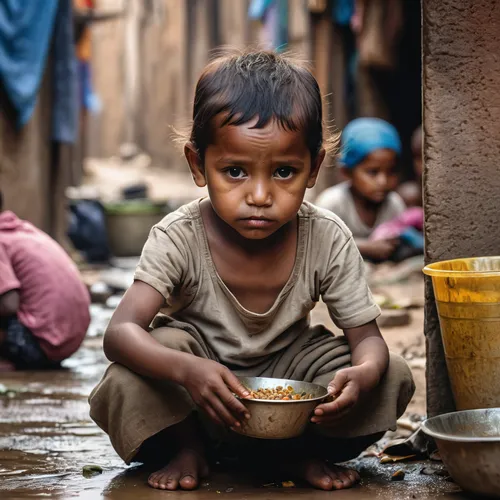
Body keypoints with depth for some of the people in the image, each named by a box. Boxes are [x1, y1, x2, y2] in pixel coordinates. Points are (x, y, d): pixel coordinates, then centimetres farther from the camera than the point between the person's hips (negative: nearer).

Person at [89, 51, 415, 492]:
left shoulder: (329, 241, -19)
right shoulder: (179, 239, -25)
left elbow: (367, 337, -14)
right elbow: (120, 333, -34)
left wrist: (363, 373, -41)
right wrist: (187, 370, -55)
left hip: (286, 368, 2)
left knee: (393, 379, -20)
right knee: (127, 385, -32)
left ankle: (299, 453, 2)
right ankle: (187, 446, -1)